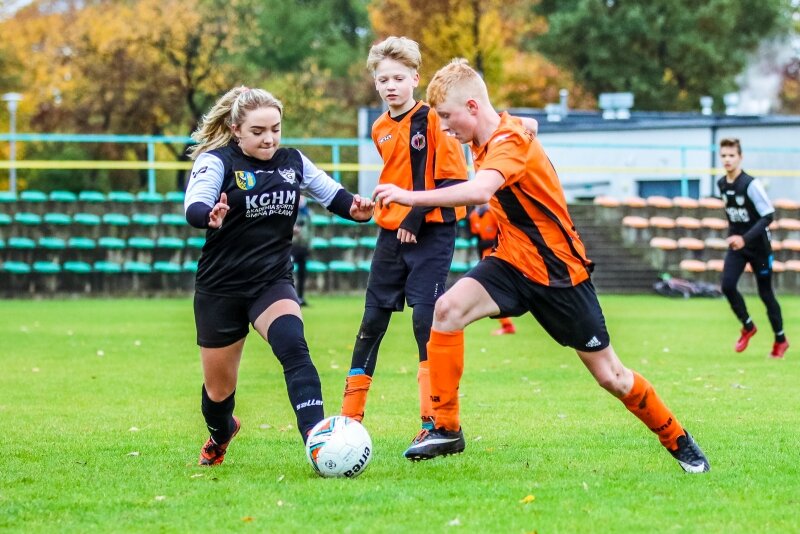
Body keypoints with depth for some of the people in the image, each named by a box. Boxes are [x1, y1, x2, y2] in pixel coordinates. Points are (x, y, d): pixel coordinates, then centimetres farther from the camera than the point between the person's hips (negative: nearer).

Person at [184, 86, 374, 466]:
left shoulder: (292, 162, 1)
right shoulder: (217, 162, -12)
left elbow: (332, 194, 9)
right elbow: (193, 206, -28)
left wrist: (355, 208, -15)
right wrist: (210, 217, -53)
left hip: (273, 283, 2)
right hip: (220, 288, -2)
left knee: (293, 349, -28)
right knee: (219, 386, 12)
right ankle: (220, 434, 47)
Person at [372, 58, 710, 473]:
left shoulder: (511, 143, -23)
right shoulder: (486, 143, 3)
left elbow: (479, 191, -43)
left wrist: (412, 197, -43)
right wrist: (488, 223, 6)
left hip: (559, 271, -7)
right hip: (513, 263, 7)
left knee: (609, 375, 2)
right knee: (448, 309, -20)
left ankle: (679, 443, 23)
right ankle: (445, 429, -14)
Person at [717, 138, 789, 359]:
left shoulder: (750, 184, -20)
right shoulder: (722, 185, 0)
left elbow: (768, 215, -22)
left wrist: (746, 238, -30)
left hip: (758, 245, -5)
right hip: (736, 243, 5)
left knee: (765, 292, 4)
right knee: (727, 285, -14)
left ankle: (780, 339, 20)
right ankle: (748, 327, 8)